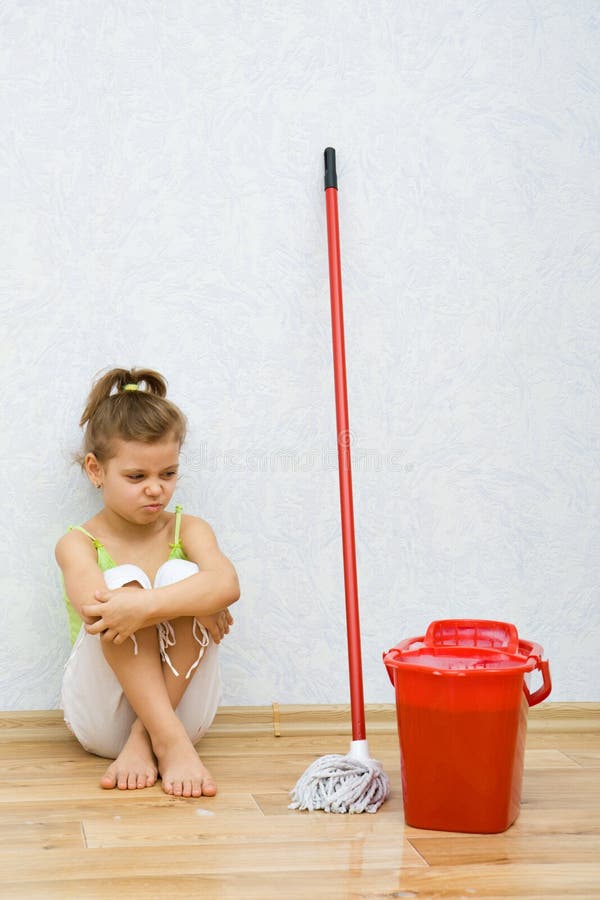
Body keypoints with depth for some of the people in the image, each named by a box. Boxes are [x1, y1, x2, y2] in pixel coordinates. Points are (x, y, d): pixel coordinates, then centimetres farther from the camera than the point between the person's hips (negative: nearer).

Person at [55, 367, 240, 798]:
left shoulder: (188, 529, 2)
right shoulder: (78, 544, -3)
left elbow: (226, 584, -23)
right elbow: (95, 609, -28)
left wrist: (145, 606, -39)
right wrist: (192, 605, -27)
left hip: (182, 708, 2)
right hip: (101, 720, -2)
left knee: (181, 574, -22)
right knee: (124, 581, -25)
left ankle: (143, 741, -22)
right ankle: (170, 743, -31)